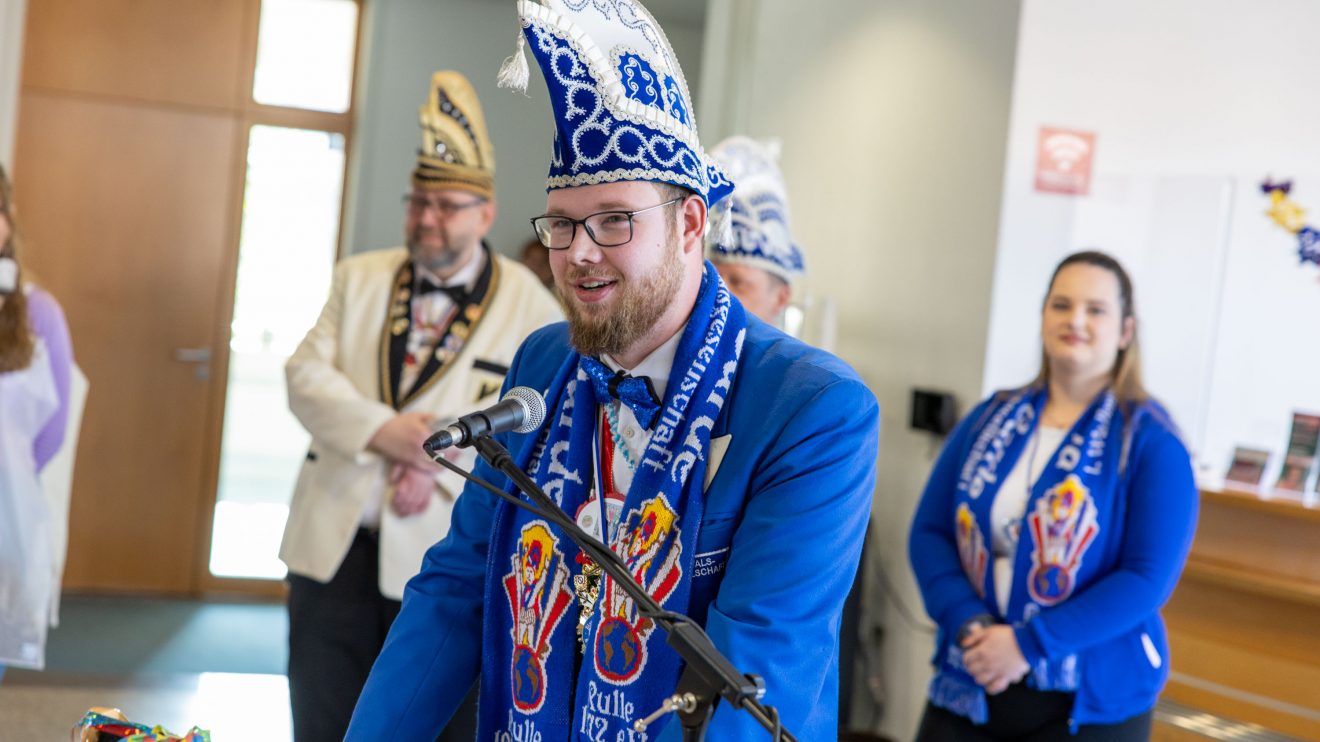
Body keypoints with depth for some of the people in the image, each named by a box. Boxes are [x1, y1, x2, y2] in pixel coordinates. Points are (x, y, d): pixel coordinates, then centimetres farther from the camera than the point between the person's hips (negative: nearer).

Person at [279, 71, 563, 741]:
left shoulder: (532, 310, -3)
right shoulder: (359, 278, 9)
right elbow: (307, 373, 1)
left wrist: (444, 469, -19)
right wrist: (381, 431, -16)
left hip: (445, 559, -3)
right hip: (335, 545, 3)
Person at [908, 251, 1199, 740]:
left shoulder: (1151, 442, -7)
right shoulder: (990, 419, 6)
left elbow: (1149, 577, -14)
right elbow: (929, 532, 4)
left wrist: (1029, 644, -19)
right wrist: (969, 624, -13)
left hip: (1089, 702, -3)